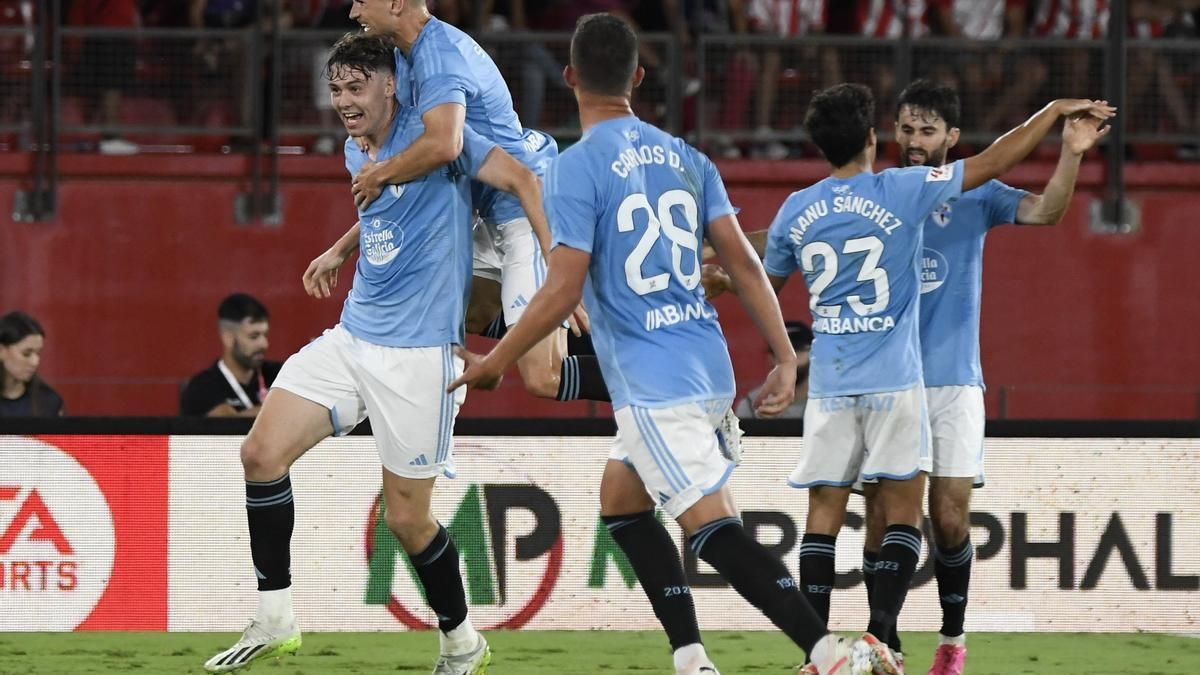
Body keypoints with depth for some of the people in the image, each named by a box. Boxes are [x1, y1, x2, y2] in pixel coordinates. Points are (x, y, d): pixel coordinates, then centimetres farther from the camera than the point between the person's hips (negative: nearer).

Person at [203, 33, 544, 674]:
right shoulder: (357, 152, 12)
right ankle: (274, 620, 1)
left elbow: (522, 180, -17)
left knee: (406, 518, -3)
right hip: (352, 336, 7)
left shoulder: (430, 135, -12)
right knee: (262, 452, -9)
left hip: (418, 351, -7)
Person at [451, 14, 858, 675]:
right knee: (619, 498, 22)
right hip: (708, 368, 8)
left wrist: (492, 363, -3)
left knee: (714, 529, -11)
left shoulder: (575, 169, -10)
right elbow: (742, 261, 6)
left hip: (653, 384, -8)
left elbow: (563, 291, -15)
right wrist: (785, 359, 8)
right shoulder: (684, 157, 10)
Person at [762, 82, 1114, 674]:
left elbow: (767, 283, 20)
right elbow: (994, 162, -3)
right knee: (902, 514, 3)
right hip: (894, 381, -3)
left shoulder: (795, 213, 3)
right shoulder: (901, 192, -7)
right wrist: (1056, 110, 7)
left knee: (824, 515, 4)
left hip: (829, 382, 3)